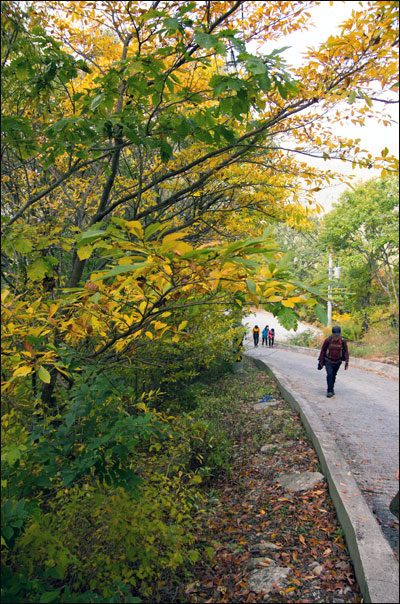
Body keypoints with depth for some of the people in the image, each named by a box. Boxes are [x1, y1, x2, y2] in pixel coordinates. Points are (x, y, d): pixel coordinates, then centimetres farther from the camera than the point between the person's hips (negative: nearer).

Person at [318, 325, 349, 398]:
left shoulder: (343, 341, -11)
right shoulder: (328, 340, -15)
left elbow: (346, 352, -3)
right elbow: (323, 350, -5)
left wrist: (347, 362, -10)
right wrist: (320, 361, -2)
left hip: (337, 362, 2)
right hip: (328, 361, -2)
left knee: (333, 376, 14)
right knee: (329, 375, -17)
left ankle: (331, 390, 32)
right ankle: (330, 391, -11)